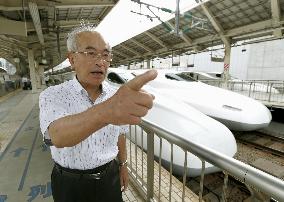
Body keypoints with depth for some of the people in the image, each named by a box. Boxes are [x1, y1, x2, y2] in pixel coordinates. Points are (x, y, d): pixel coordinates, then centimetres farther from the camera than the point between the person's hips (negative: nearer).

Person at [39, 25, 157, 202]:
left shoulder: (116, 95, -7)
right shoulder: (52, 96, -20)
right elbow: (58, 136, -40)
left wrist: (123, 165, 9)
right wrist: (105, 112, -58)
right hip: (71, 185, -2)